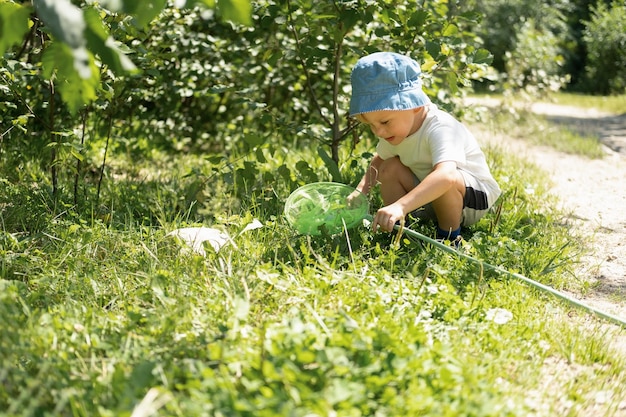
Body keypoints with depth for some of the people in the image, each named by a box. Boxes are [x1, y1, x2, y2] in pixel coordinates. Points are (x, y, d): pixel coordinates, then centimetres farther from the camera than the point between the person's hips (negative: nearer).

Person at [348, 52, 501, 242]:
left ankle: (450, 235, -12)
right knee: (390, 168, -9)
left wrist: (400, 206, -65)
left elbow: (446, 175, -54)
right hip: (430, 198, 7)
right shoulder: (395, 128, -8)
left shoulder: (440, 129, -34)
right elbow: (379, 160, 13)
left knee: (443, 182, -37)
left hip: (475, 196, -7)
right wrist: (362, 190, -6)